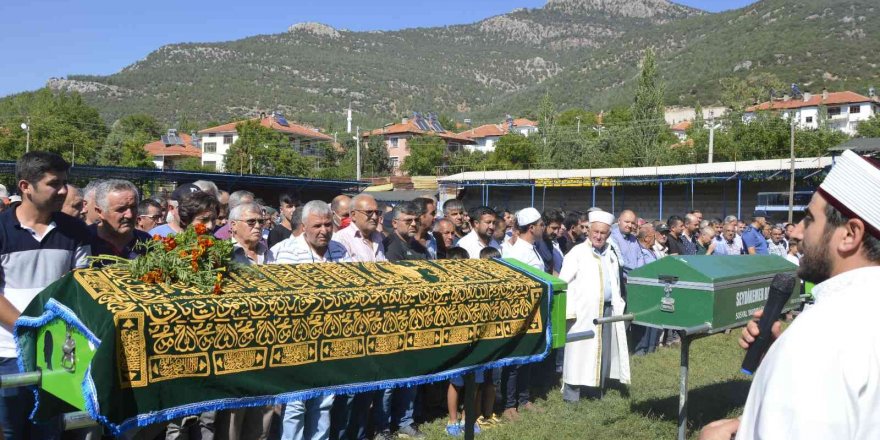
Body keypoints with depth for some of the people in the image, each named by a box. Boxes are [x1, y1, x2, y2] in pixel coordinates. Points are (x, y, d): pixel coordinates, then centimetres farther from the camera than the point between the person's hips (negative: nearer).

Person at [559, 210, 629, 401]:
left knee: (602, 350, 8)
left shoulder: (611, 256, 15)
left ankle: (596, 389, 19)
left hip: (606, 309, 6)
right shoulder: (577, 253, -4)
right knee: (579, 351, -5)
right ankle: (572, 393, 1)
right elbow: (564, 282, -8)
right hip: (583, 310, -6)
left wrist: (618, 305, 15)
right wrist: (569, 310, -15)